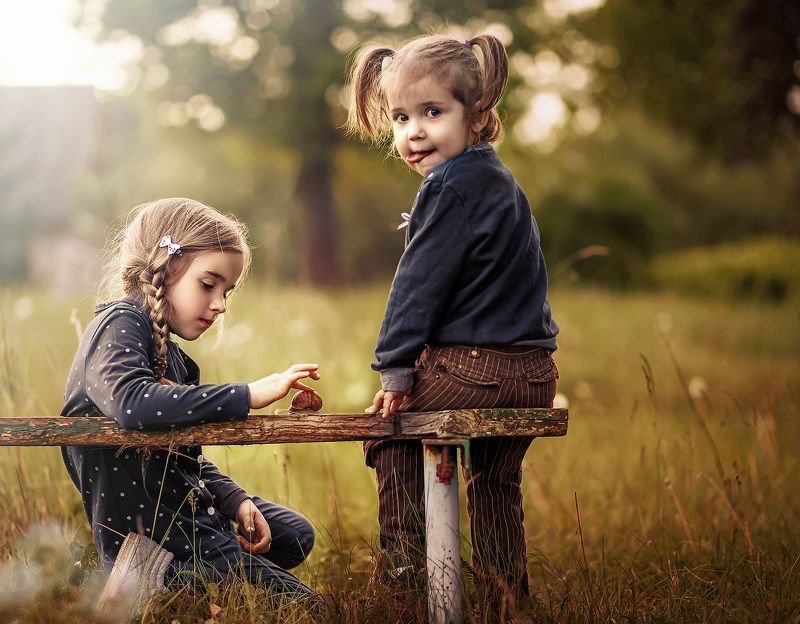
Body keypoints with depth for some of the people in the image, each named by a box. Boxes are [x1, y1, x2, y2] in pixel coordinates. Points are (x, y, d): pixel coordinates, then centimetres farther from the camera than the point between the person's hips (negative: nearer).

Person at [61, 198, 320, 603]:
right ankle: (155, 575, -10)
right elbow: (131, 404, -38)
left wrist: (235, 501, 4)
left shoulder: (169, 351, 14)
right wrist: (248, 396, -35)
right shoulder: (120, 325, -16)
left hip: (188, 507, 10)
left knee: (296, 536, 30)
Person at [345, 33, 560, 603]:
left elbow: (421, 282, -15)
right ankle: (509, 595, 31)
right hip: (533, 372, 9)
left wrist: (395, 367, -10)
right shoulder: (497, 181, 17)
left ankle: (406, 562, 8)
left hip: (475, 366, -9)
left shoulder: (455, 186, -14)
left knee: (388, 429, 8)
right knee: (495, 483, 23)